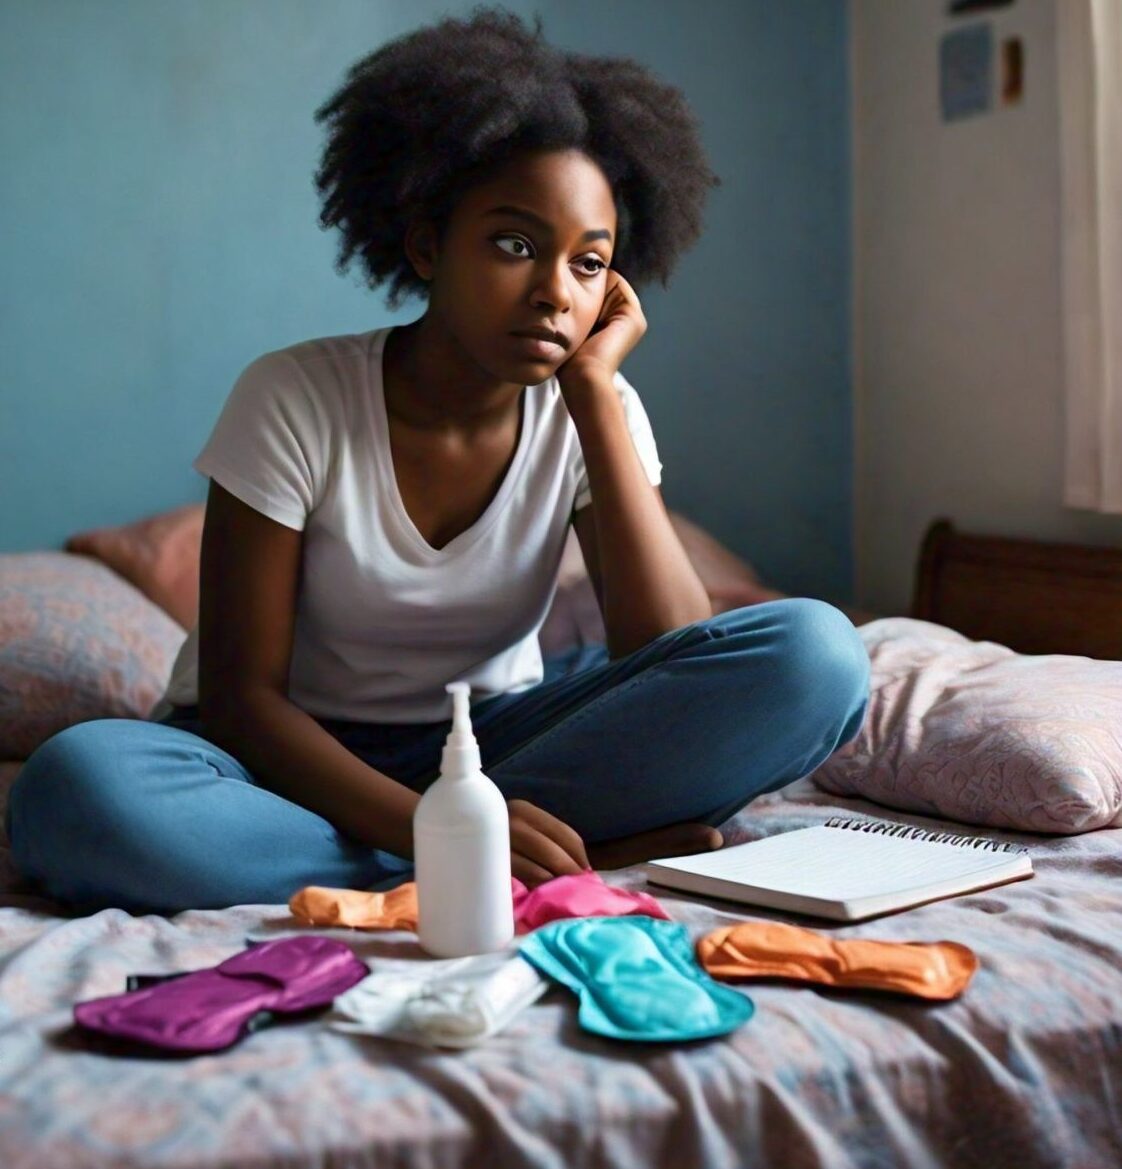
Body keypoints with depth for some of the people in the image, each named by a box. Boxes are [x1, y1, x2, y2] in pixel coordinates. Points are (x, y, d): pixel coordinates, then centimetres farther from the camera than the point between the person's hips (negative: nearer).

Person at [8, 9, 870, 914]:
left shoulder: (593, 415, -5)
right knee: (78, 784, -37)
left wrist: (595, 388, -19)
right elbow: (239, 695, -16)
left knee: (815, 653, -19)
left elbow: (674, 659, -18)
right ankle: (589, 853, -28)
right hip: (305, 764, -1)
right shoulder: (295, 398, -14)